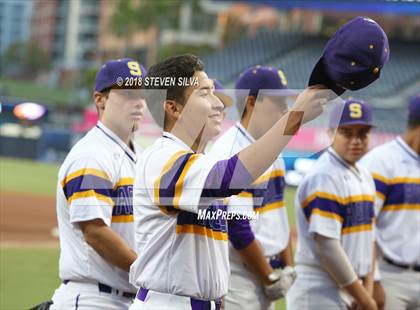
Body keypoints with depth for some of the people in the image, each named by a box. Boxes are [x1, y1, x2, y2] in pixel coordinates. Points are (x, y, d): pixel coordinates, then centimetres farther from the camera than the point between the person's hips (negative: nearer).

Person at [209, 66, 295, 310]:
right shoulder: (230, 154, -18)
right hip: (238, 278, -9)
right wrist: (271, 280, -12)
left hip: (266, 276, 9)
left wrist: (288, 268, 8)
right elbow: (237, 231, -20)